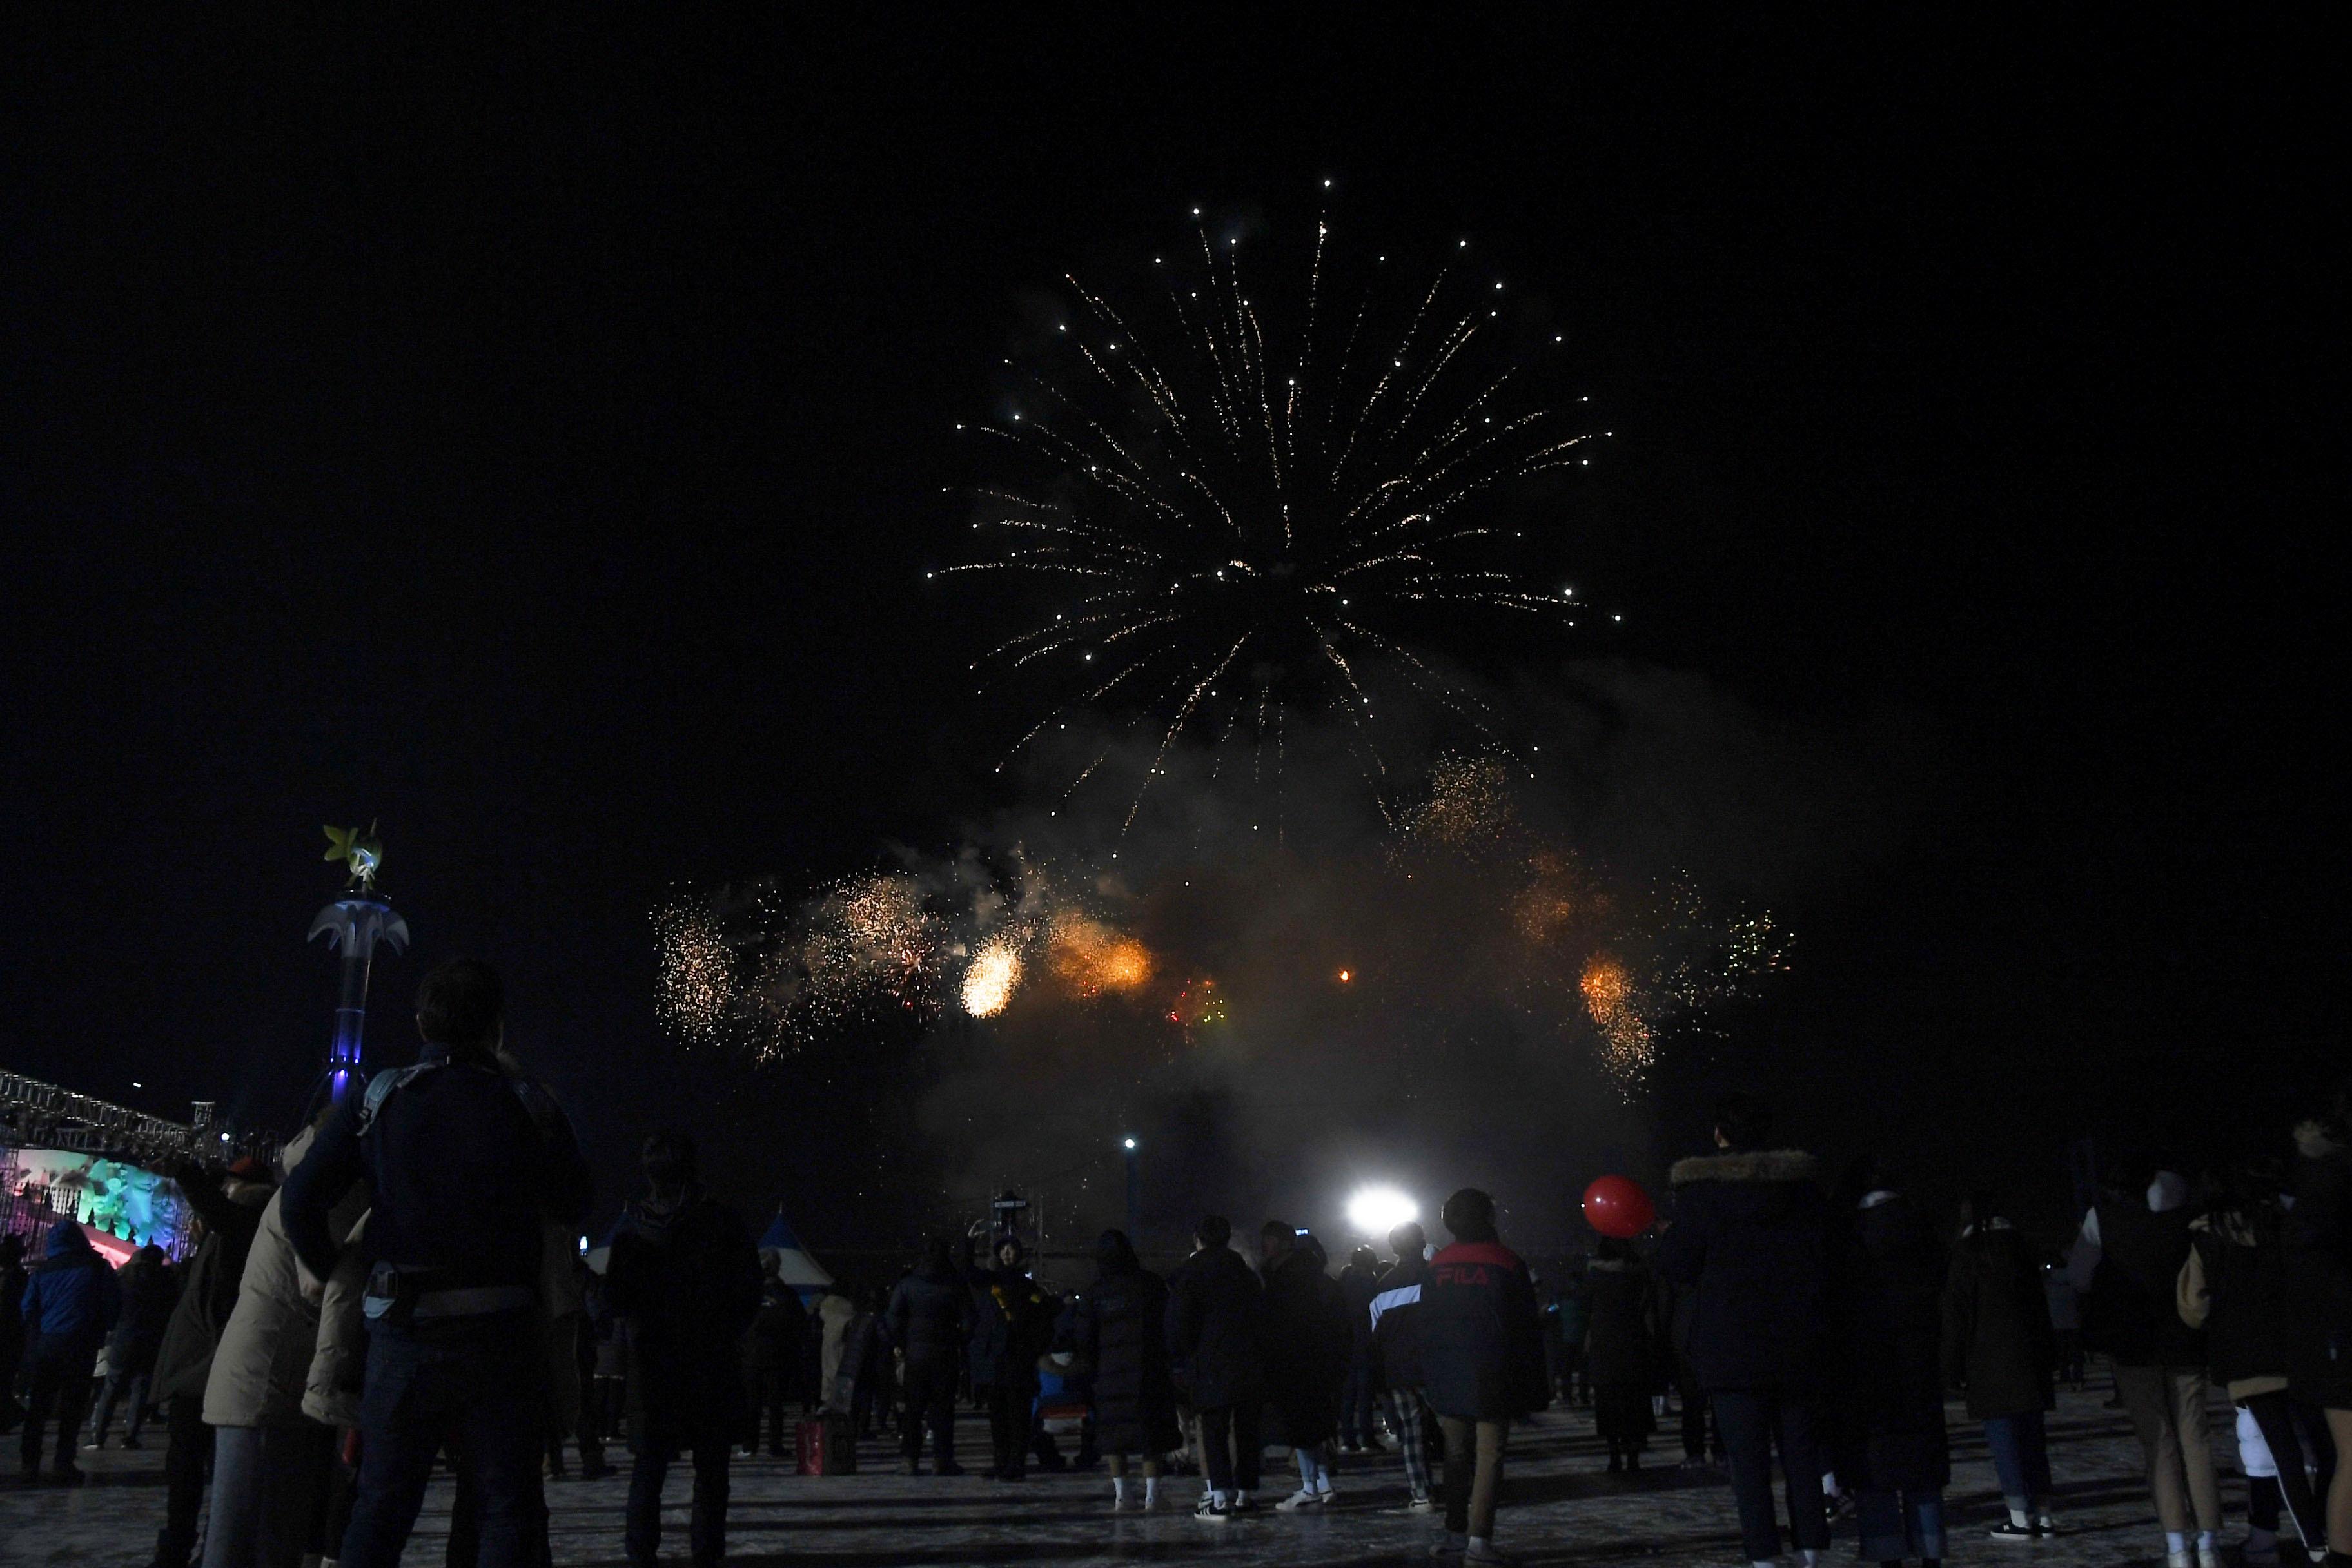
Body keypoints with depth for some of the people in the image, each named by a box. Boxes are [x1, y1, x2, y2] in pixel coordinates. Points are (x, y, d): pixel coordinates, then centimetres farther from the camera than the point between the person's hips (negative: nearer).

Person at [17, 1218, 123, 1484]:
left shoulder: (43, 1270, 6)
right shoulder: (98, 1267, -1)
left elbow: (27, 1307, 9)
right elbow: (114, 1305, 1)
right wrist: (102, 1331, 17)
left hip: (44, 1344, 3)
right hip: (80, 1345, -2)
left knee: (37, 1404, 11)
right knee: (73, 1406, 3)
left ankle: (29, 1462, 9)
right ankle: (63, 1465, -2)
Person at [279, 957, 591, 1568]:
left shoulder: (375, 1098, 0)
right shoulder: (519, 1104, -4)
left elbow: (301, 1201, -5)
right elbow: (572, 1191, 5)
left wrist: (328, 1274, 10)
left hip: (402, 1329, 2)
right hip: (496, 1329, -2)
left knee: (380, 1507, 13)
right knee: (505, 1508, 6)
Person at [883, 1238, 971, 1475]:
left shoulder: (907, 1284, 1)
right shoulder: (955, 1285, -5)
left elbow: (892, 1321, -1)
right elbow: (967, 1322, -6)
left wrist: (900, 1347, 8)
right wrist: (960, 1346, 6)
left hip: (915, 1355, 2)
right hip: (945, 1356, -2)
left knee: (913, 1409, 8)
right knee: (943, 1408, 4)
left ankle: (908, 1459, 4)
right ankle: (942, 1458, 1)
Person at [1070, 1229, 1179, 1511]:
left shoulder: (1094, 1294, -1)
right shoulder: (1151, 1284, -5)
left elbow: (1083, 1339, 2)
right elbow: (1169, 1322, 3)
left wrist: (1093, 1369, 14)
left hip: (1110, 1372, 2)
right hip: (1149, 1371, -2)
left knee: (1115, 1434, 12)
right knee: (1151, 1434, 4)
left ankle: (1121, 1493, 14)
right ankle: (1151, 1494, 1)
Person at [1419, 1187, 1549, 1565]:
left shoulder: (1437, 1267, 5)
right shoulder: (1507, 1264, -5)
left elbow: (1426, 1326, 8)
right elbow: (1527, 1328, -4)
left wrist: (1432, 1379, 13)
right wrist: (1532, 1391, 2)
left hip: (1447, 1378, 4)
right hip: (1491, 1377, -4)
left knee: (1457, 1454, 13)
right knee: (1489, 1456, -3)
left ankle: (1455, 1532, 17)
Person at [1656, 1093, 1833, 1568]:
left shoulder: (1701, 1190, -7)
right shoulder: (1803, 1187, 5)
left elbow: (1677, 1265, -5)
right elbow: (1825, 1260, 10)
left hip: (1730, 1345, -4)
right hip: (1796, 1345, 4)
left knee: (1748, 1457, -1)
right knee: (1800, 1449, 12)